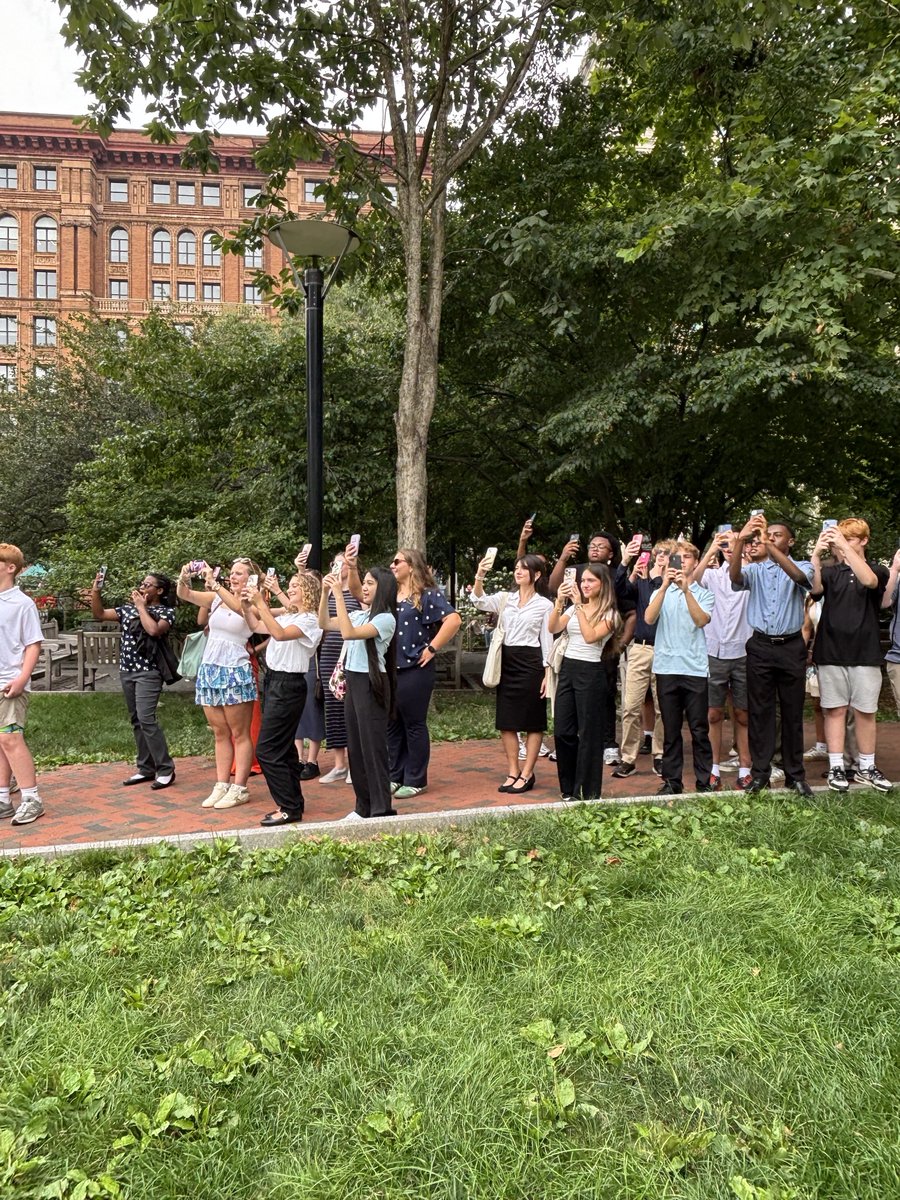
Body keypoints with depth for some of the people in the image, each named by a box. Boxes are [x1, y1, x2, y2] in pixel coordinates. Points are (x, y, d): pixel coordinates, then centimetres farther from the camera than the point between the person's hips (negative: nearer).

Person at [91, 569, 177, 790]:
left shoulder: (166, 611, -3)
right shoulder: (128, 609, 13)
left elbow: (153, 629, -22)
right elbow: (99, 614, 14)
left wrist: (141, 606, -10)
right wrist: (96, 591, 1)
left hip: (148, 672, -7)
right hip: (126, 670, 7)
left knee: (146, 719, -16)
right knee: (136, 720, 8)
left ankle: (166, 770, -10)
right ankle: (146, 768, 15)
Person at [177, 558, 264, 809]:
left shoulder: (253, 606, -3)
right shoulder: (217, 598, 10)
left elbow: (238, 607, -25)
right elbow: (184, 595, 2)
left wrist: (213, 584, -32)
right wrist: (184, 578, -19)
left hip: (235, 671, -6)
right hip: (210, 668, 6)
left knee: (240, 734, 0)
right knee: (220, 734, 11)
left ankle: (239, 789, 4)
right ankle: (221, 786, 16)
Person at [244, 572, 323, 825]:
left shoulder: (309, 620, -12)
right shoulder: (287, 616, 14)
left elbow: (280, 633, -27)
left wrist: (260, 603, -26)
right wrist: (251, 602, 4)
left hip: (288, 685, -9)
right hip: (274, 681, 9)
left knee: (267, 750, -8)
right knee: (283, 747, 12)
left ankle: (290, 808, -2)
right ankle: (292, 803, 19)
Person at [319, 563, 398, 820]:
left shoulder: (385, 618, -13)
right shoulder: (360, 614, 11)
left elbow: (348, 633, -25)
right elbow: (325, 623, 14)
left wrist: (339, 595, -23)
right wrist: (325, 592, 4)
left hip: (371, 683, -8)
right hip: (353, 681, 8)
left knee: (372, 746, -4)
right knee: (355, 746, 12)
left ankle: (381, 810, 4)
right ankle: (364, 807, 23)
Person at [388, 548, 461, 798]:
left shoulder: (428, 594, -9)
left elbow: (453, 620, -18)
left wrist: (432, 649, -17)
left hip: (414, 671, -7)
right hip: (388, 670, 7)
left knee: (414, 726, 3)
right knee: (392, 726, 13)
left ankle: (415, 780, 14)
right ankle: (395, 776, 24)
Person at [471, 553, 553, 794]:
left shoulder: (544, 605, -1)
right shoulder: (505, 598, 8)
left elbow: (547, 641, -1)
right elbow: (480, 602, -11)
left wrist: (547, 674, -6)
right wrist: (479, 577, -27)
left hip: (530, 663, -4)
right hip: (506, 662, 4)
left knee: (532, 723, 2)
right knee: (506, 722, 7)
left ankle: (526, 774, 10)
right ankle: (512, 773, 16)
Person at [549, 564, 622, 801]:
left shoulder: (609, 614, -3)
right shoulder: (573, 609, 12)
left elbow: (590, 636, -19)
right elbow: (553, 628, -3)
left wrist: (579, 606, -19)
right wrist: (559, 601, -13)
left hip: (590, 672, -5)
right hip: (567, 668, 5)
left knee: (588, 733, -1)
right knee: (562, 731, 7)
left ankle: (590, 792, 10)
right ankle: (569, 789, 20)